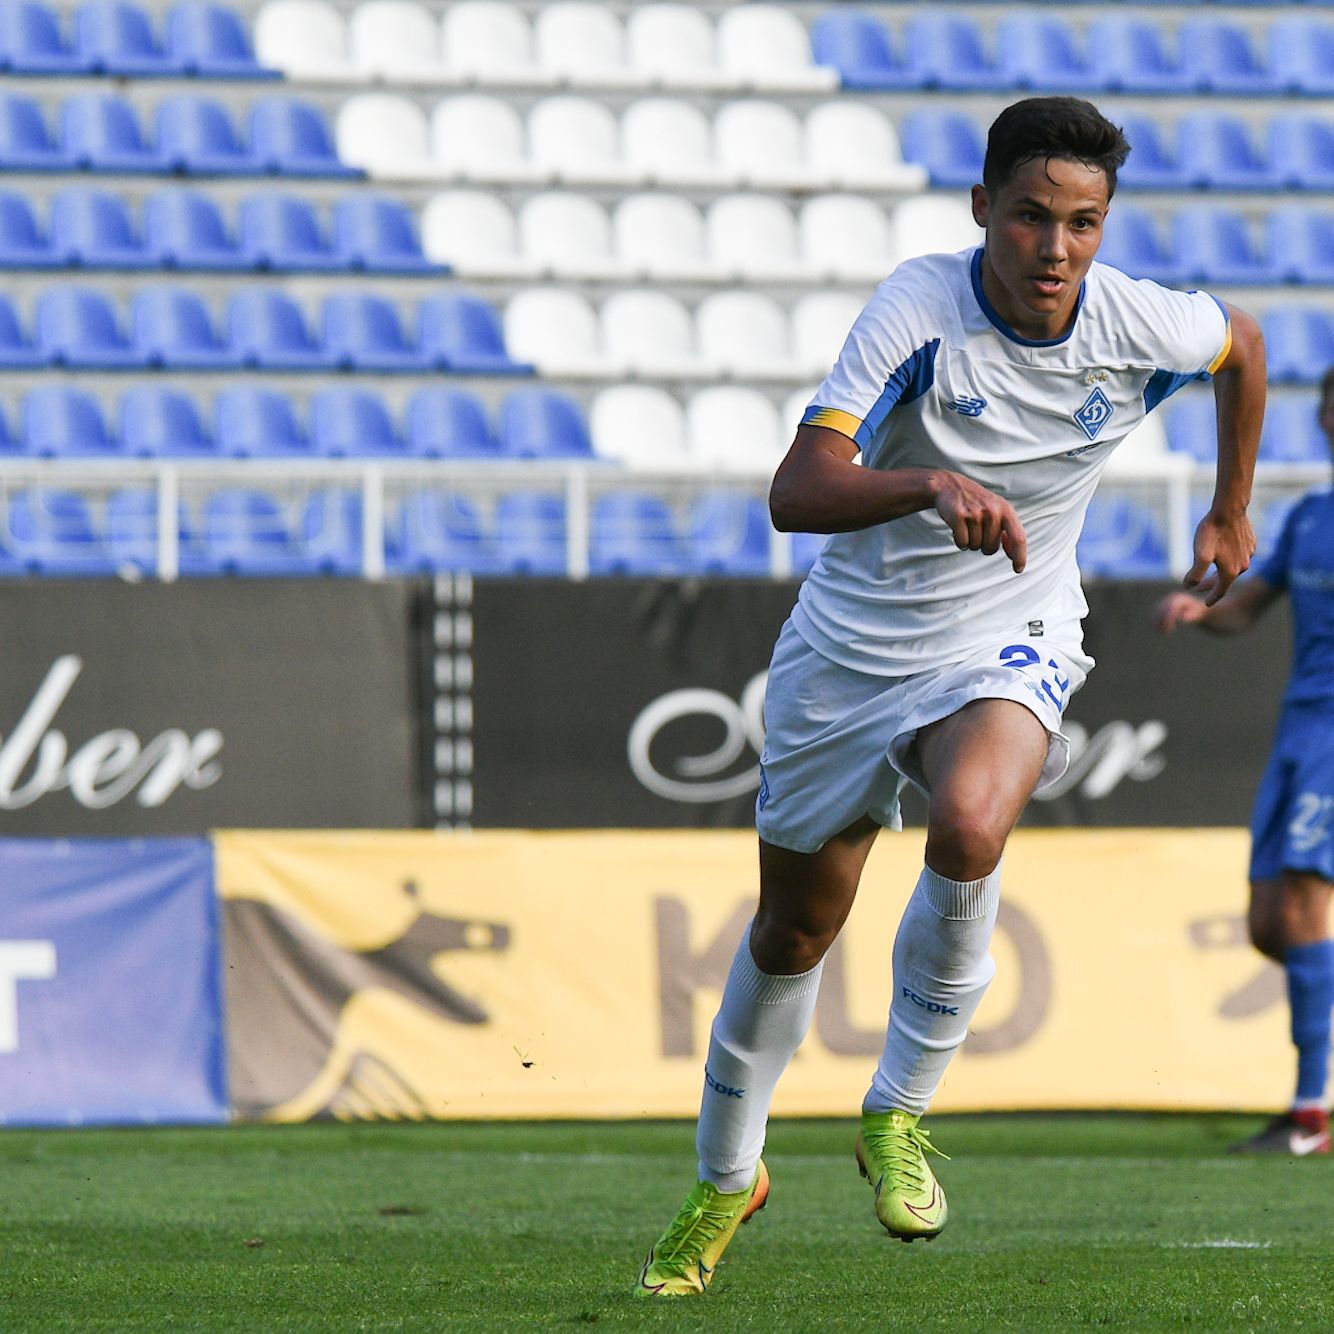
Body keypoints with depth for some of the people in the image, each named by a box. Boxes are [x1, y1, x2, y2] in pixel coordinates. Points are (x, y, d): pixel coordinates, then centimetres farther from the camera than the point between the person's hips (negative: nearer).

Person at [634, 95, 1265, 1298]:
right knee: (793, 932, 12)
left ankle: (899, 1116, -13)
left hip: (1007, 647, 0)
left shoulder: (1140, 326, -14)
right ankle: (727, 1179, 37)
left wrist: (1230, 513, 21)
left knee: (968, 830, -33)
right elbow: (796, 493, -34)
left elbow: (1244, 345, 13)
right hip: (853, 647, 0)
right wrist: (933, 486, -51)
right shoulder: (920, 309, -23)